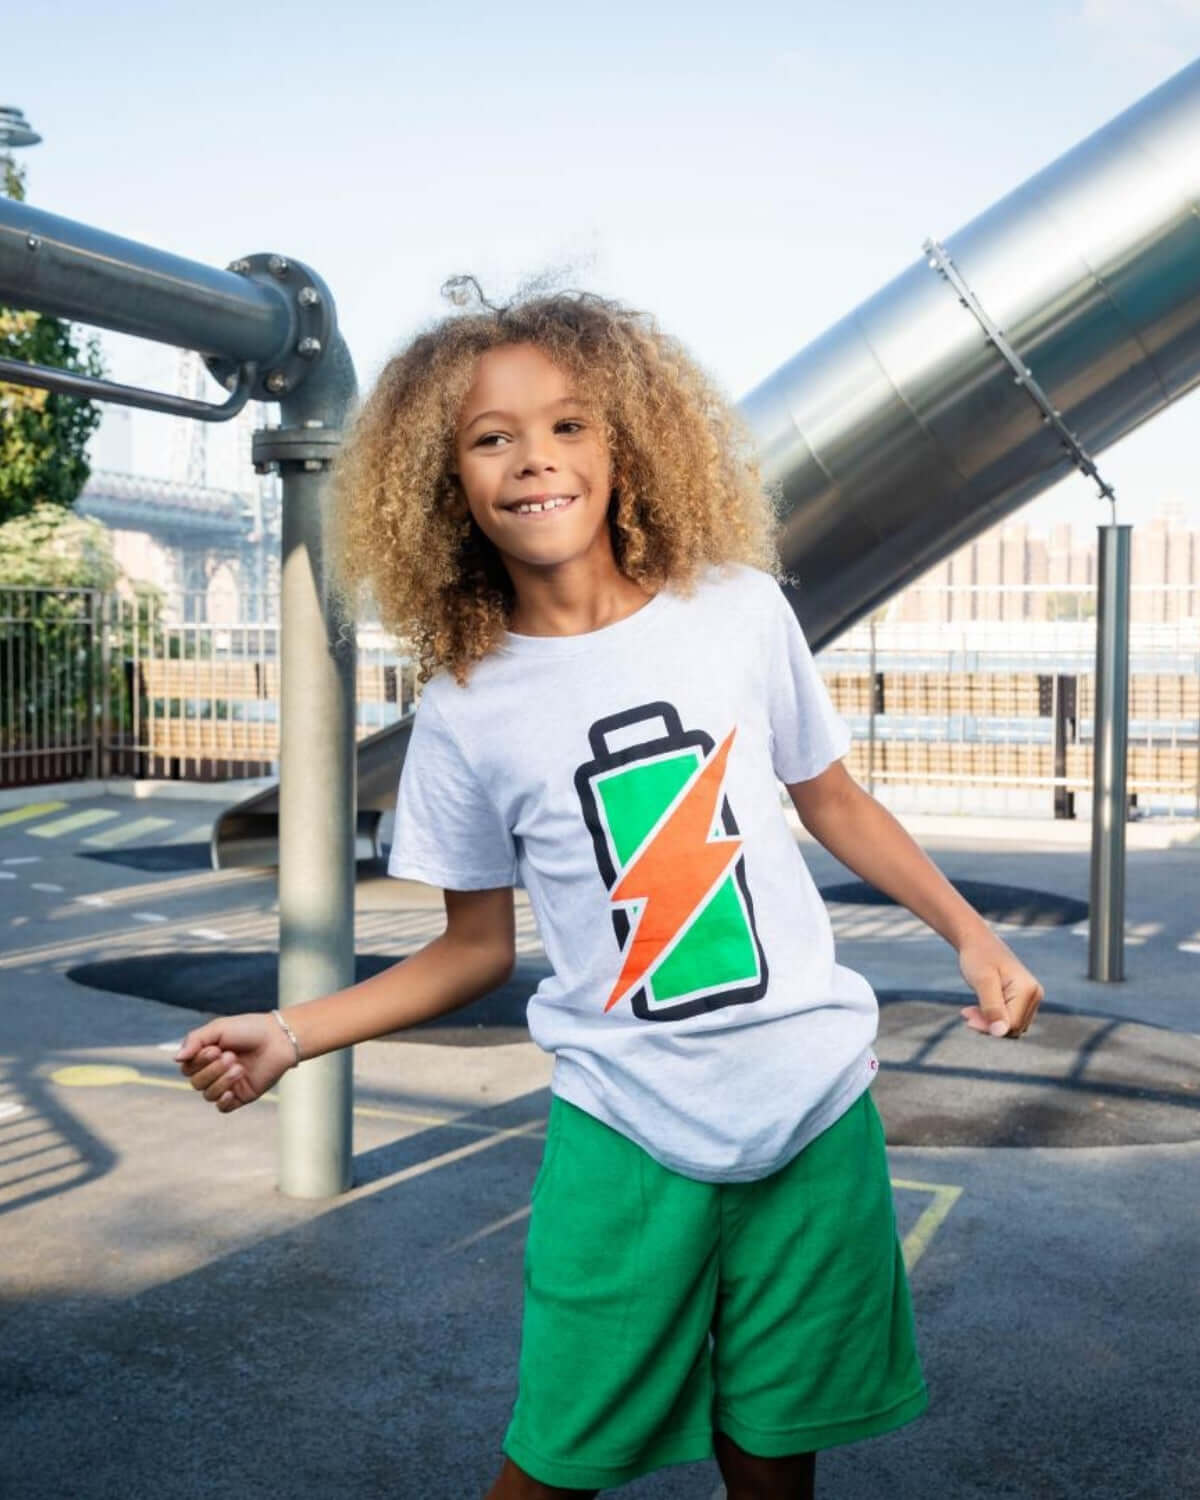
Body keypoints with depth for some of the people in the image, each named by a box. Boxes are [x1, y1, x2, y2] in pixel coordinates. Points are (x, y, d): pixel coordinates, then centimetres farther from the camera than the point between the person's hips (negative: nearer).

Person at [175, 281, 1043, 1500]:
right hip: (625, 1132, -1)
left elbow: (830, 801, 11)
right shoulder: (463, 711, -4)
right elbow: (478, 945, 4)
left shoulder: (741, 611, -2)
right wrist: (294, 1032, -6)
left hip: (814, 1101, 1)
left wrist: (972, 936, 9)